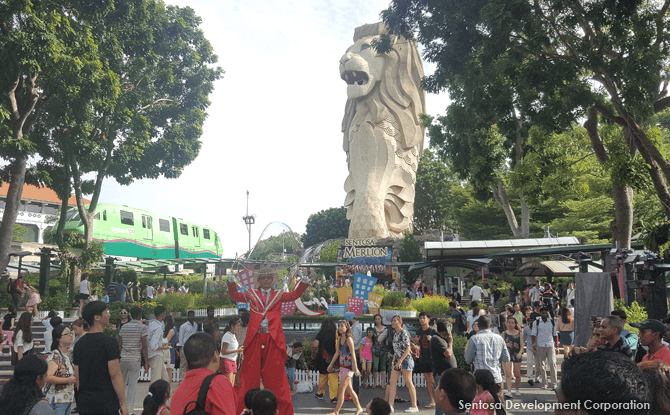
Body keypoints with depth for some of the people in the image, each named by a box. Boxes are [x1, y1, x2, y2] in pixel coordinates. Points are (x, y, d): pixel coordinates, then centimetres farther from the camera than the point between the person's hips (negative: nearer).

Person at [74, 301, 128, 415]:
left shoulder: (79, 344, 6)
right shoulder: (109, 342, -13)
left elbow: (77, 377, 10)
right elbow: (115, 375, -15)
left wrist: (81, 398, 21)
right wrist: (123, 403, -9)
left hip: (84, 404, 6)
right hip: (106, 403, -6)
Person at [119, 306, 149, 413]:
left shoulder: (124, 327, 9)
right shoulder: (142, 327, -6)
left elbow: (119, 345, 12)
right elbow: (144, 346, -9)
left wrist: (118, 359, 22)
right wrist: (146, 363, -5)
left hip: (123, 359, 5)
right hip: (135, 360, -5)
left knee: (122, 384, 17)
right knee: (132, 385, 0)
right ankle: (128, 409, 1)